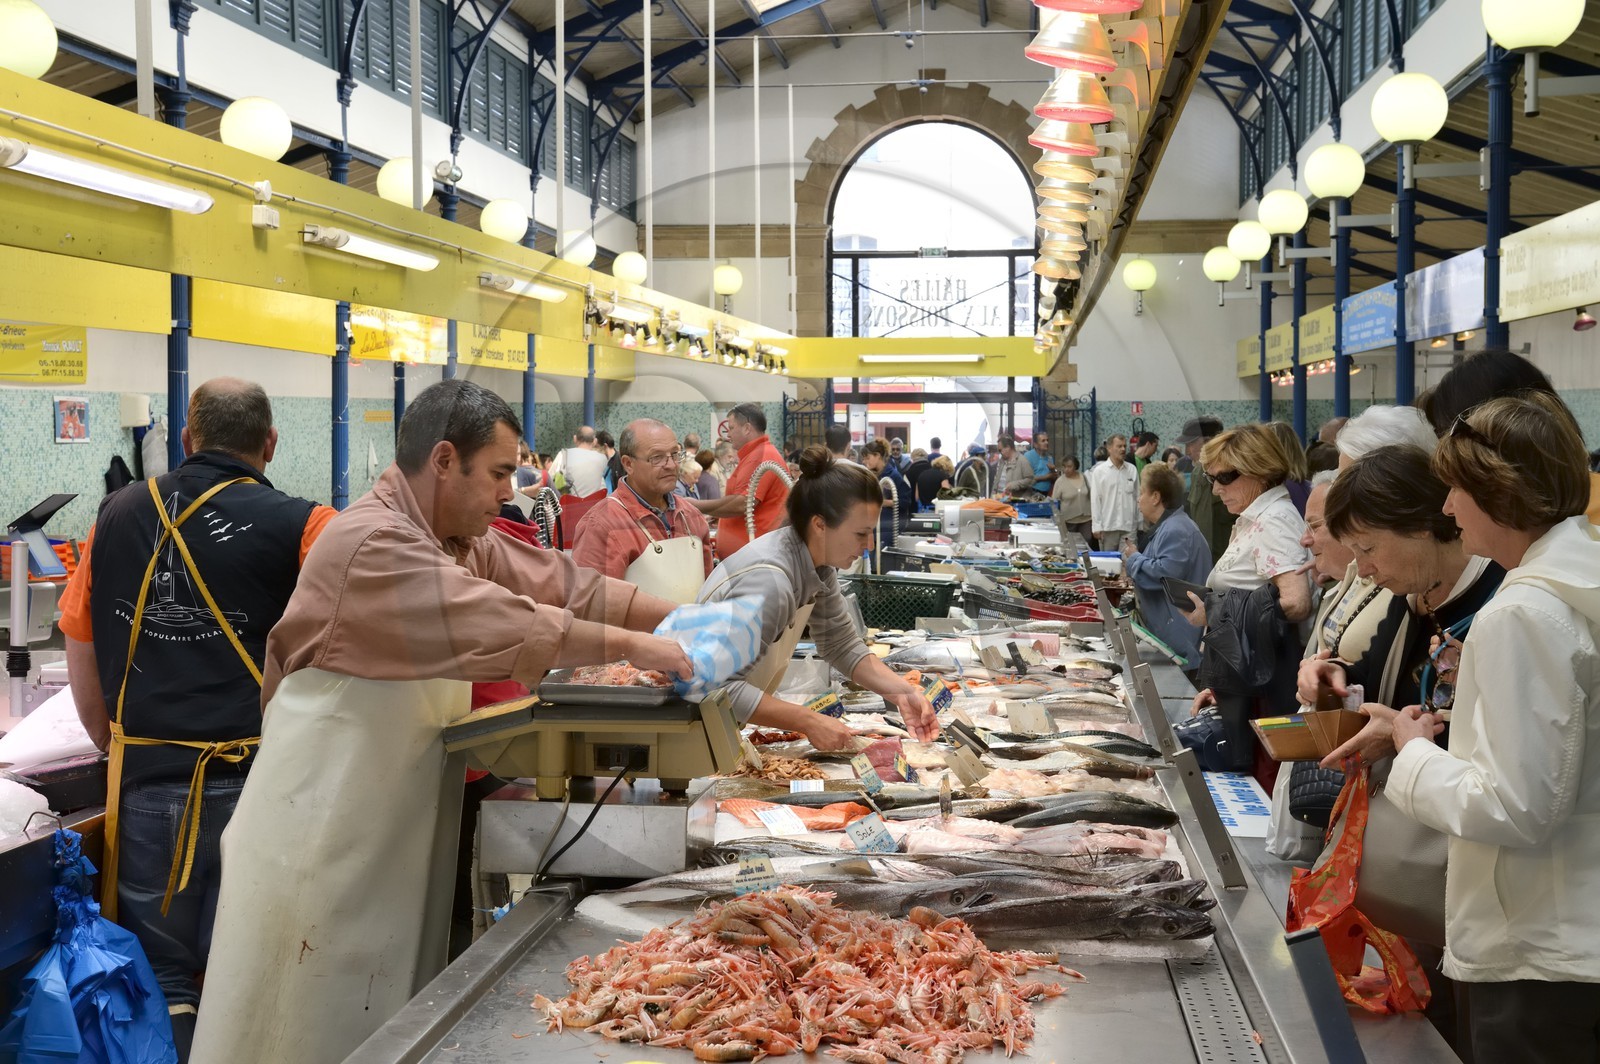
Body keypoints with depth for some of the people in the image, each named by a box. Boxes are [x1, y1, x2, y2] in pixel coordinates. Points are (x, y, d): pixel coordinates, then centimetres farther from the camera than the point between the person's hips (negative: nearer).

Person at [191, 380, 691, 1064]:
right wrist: (634, 647, -22)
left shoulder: (463, 540, 8)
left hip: (393, 818, 9)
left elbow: (561, 585, 5)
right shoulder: (371, 542, -22)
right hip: (320, 820, -9)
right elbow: (500, 627, -28)